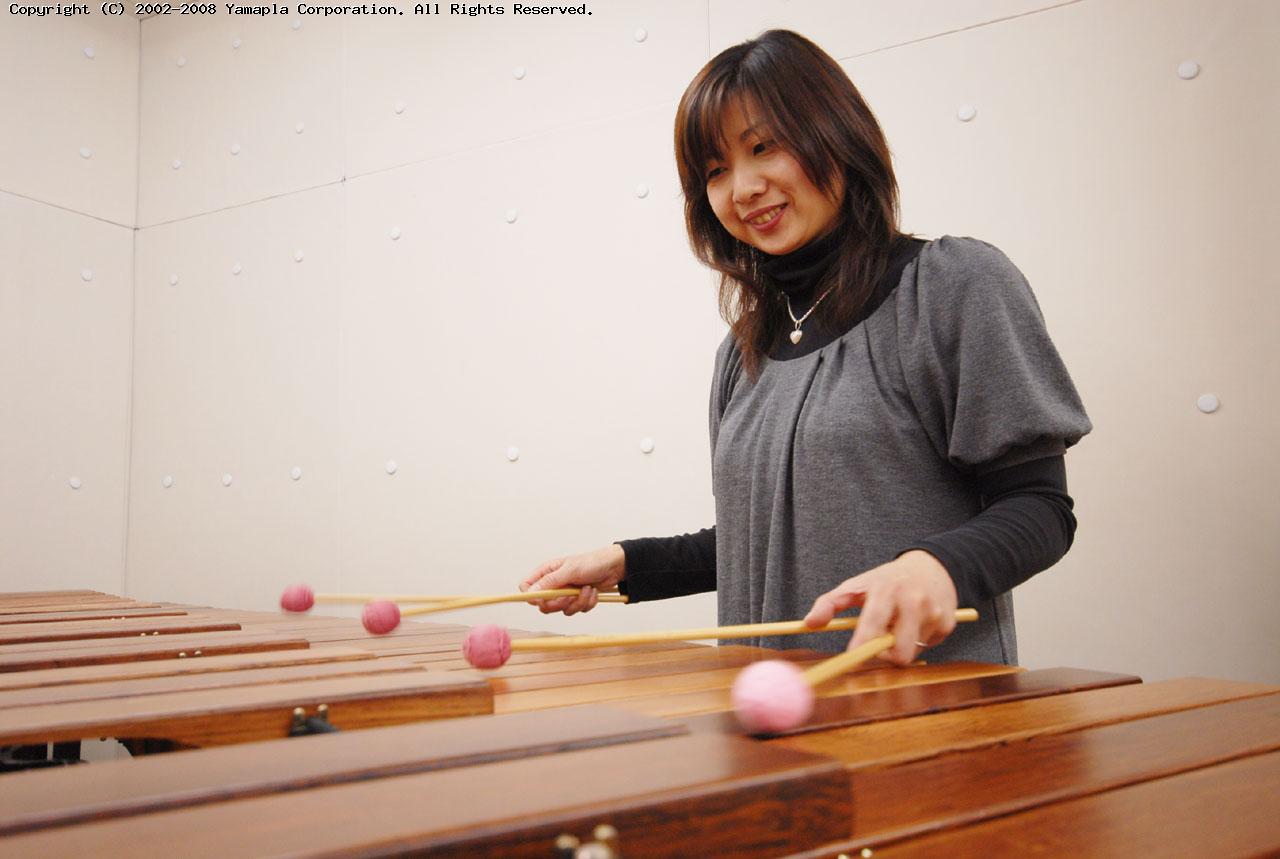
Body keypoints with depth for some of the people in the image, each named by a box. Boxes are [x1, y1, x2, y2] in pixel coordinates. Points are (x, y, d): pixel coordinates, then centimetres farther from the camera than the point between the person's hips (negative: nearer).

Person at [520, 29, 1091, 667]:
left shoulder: (959, 285, -5)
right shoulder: (743, 350, 13)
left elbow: (1040, 504, -7)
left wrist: (938, 564, -26)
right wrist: (625, 564, 6)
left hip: (932, 689, -5)